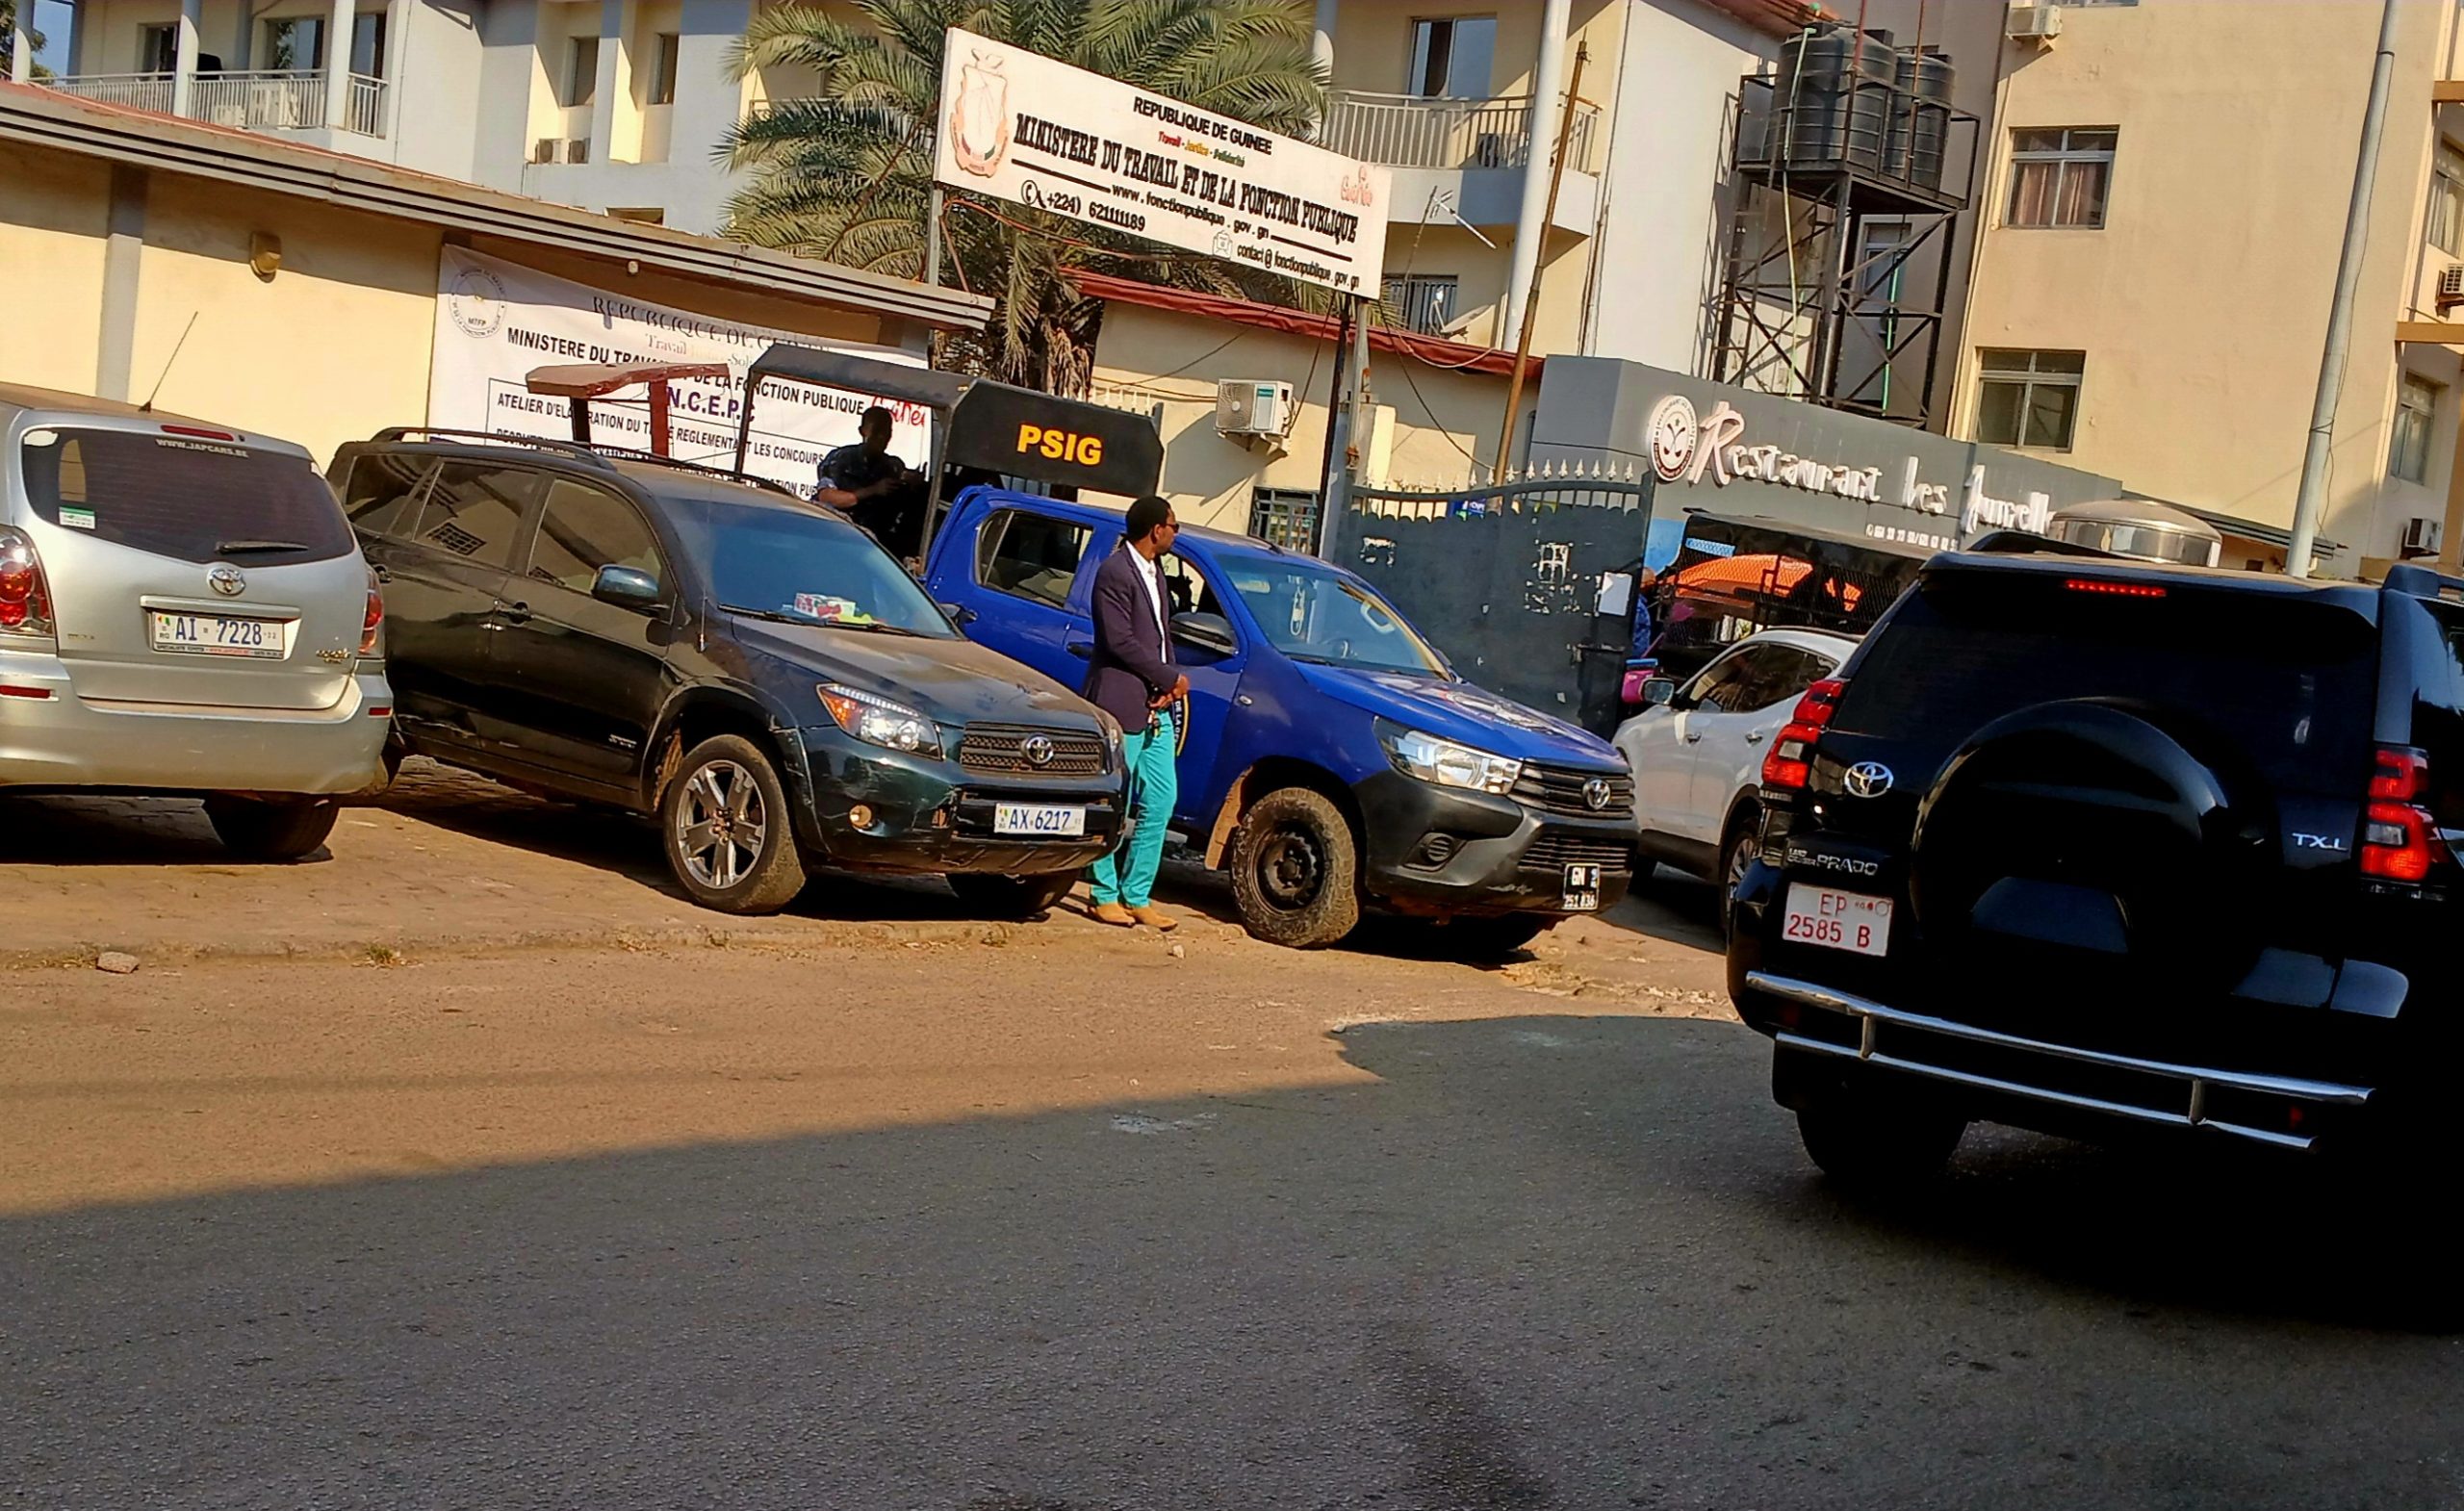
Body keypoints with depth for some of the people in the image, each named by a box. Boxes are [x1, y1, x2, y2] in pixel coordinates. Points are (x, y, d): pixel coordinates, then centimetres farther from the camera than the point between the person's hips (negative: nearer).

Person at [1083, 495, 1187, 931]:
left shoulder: (1154, 575, 17)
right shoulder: (1115, 572, -12)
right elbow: (1120, 641, -18)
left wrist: (1168, 687, 1)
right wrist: (1171, 679, -11)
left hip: (1155, 708, 9)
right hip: (1121, 706, -9)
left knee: (1161, 799, 7)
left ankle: (1137, 895, 14)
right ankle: (1105, 895, 8)